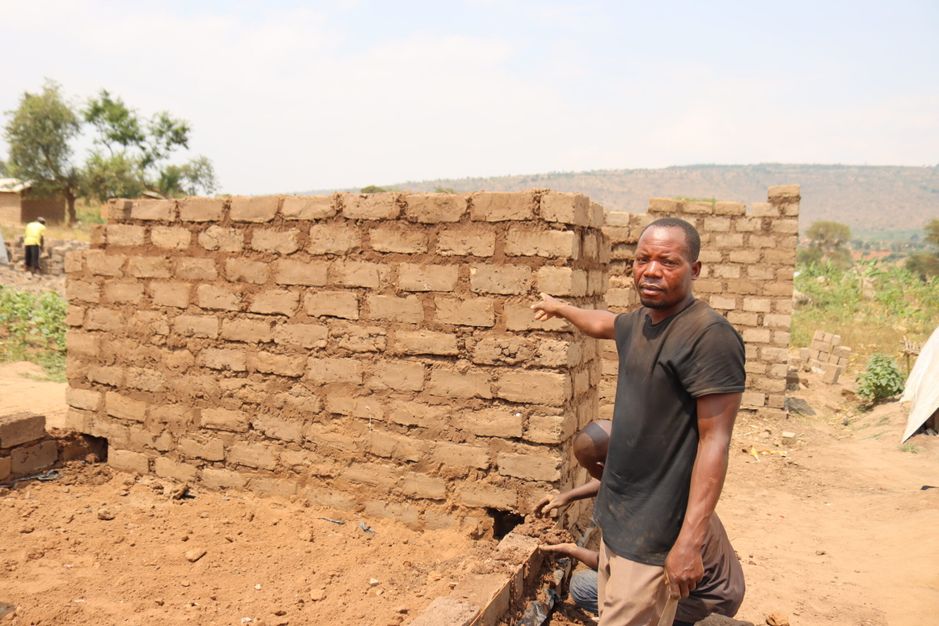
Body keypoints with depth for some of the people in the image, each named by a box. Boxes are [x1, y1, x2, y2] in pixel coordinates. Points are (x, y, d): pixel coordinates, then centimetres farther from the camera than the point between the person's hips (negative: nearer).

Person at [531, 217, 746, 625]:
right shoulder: (638, 322, 7)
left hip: (654, 534, -8)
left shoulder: (709, 336, -19)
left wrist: (690, 541, -22)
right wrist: (558, 308, 48)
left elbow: (715, 441, -20)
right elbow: (602, 324, 30)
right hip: (614, 515, 8)